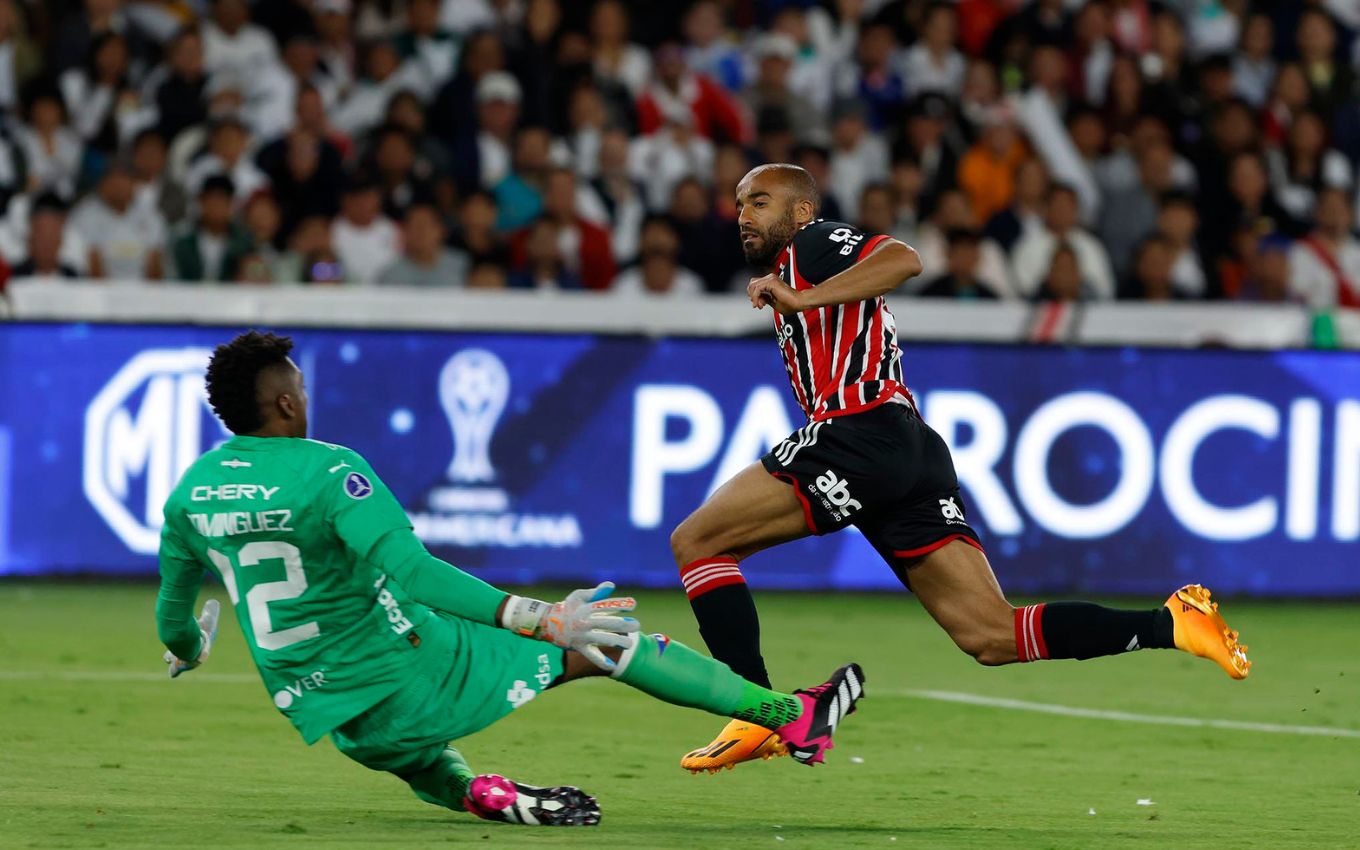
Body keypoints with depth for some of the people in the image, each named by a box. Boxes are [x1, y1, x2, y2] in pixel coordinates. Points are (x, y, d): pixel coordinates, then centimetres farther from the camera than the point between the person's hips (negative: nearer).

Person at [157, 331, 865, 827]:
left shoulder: (189, 491, 2)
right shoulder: (332, 471, -18)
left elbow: (173, 615, 15)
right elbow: (412, 573, -28)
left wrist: (186, 652, 40)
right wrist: (540, 619, -29)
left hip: (321, 714, 6)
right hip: (406, 677, -6)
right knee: (607, 638, 5)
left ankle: (472, 792, 10)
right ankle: (791, 716, 13)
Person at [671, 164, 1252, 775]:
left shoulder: (813, 243, 6)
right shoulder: (791, 278, 34)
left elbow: (902, 260, -15)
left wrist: (801, 298, -19)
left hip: (863, 432, -9)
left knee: (695, 541, -4)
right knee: (992, 637, -2)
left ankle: (757, 716, -13)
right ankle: (1169, 625, -12)